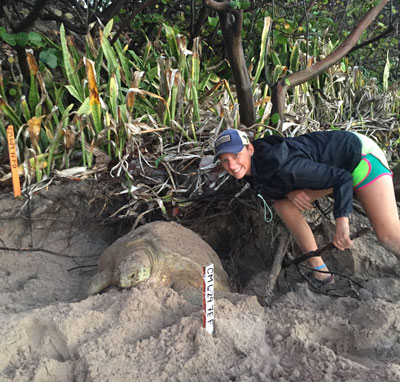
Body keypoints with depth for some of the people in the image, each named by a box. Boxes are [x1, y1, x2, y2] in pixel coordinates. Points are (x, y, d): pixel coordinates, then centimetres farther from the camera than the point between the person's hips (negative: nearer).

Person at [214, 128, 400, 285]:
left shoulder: (281, 166, -35)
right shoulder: (251, 166, -10)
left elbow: (342, 177, -31)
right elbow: (269, 187, 8)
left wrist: (342, 221, -42)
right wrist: (289, 192, -15)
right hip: (329, 163, 8)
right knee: (283, 205, -6)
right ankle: (320, 271, 4)